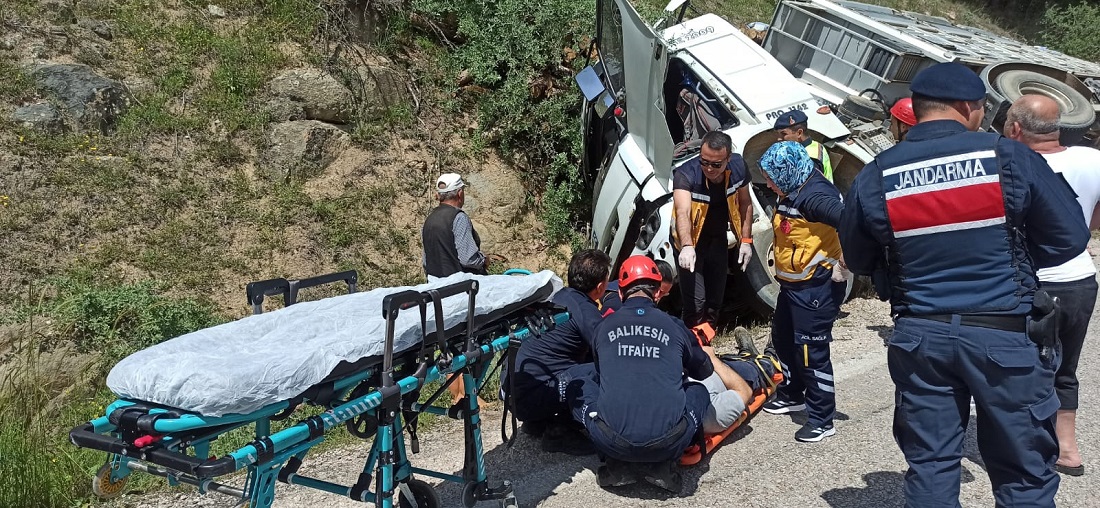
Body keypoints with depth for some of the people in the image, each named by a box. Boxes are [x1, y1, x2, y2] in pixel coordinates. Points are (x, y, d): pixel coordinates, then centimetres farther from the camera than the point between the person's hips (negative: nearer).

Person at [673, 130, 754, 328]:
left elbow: (745, 203, -1)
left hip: (718, 238, 5)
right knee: (695, 303, -13)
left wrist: (746, 240, -2)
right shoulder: (685, 174, -32)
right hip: (691, 239, -5)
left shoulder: (738, 167, -17)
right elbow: (683, 212, -47)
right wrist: (686, 247, -63)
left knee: (716, 299, 16)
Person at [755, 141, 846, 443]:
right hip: (792, 284, 11)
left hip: (817, 287, -11)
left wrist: (844, 262, -27)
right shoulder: (791, 194, 9)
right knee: (783, 339, 23)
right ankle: (793, 395, 42)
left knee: (811, 350, -6)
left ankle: (822, 420, 5)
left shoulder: (814, 195, -23)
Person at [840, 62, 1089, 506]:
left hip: (921, 337, 2)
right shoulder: (1011, 159, -9)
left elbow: (858, 261, 7)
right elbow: (1070, 238, 0)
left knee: (929, 469, 13)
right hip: (1006, 336, -2)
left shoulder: (875, 177, -3)